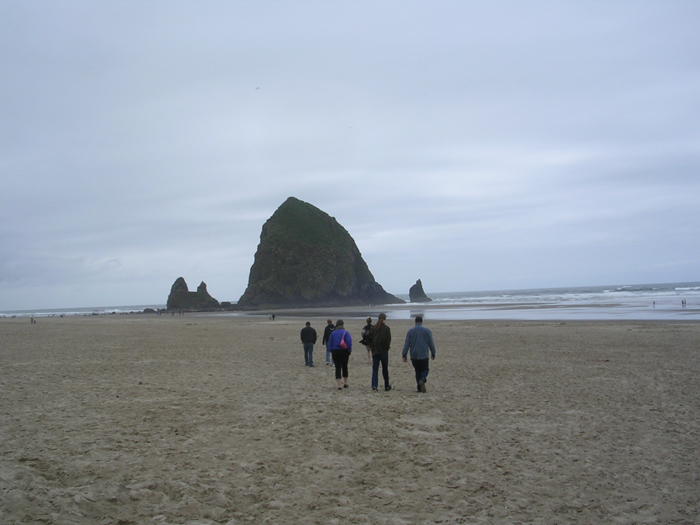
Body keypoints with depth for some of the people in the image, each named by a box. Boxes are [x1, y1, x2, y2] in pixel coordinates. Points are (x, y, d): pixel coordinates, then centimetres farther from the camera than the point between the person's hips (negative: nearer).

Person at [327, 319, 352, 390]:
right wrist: (349, 352, -3)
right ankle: (345, 383, 24)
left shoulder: (333, 333, 2)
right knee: (344, 367, 14)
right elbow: (349, 343, -13)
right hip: (344, 352, -1)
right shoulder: (346, 332, -7)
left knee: (337, 368, 1)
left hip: (335, 352, 1)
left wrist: (332, 351, 10)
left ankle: (339, 385, -5)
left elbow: (330, 344, 3)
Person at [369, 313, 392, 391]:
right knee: (385, 369, 10)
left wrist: (373, 347, 12)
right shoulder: (386, 328, -8)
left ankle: (374, 385, -12)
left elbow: (370, 339, 4)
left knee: (375, 369, 3)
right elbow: (388, 340, -7)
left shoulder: (373, 328, 2)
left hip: (375, 351, 2)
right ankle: (387, 386, 19)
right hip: (384, 352, -2)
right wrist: (387, 348, 8)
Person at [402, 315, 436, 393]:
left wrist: (404, 355, 3)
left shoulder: (410, 331, 3)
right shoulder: (427, 331, 0)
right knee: (425, 369, 8)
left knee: (417, 371, 13)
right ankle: (423, 379, -23)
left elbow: (406, 344, 1)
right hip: (424, 355, -2)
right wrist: (433, 354, 14)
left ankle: (419, 387, 8)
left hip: (414, 356, 2)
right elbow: (431, 344, 3)